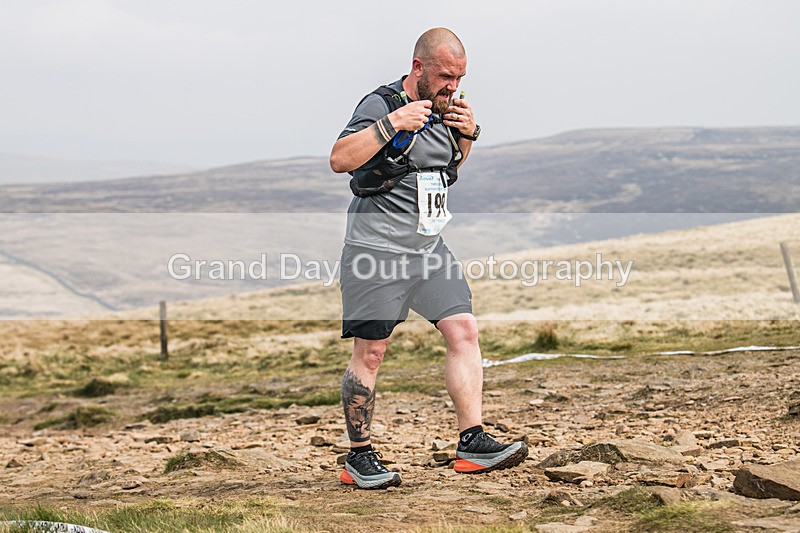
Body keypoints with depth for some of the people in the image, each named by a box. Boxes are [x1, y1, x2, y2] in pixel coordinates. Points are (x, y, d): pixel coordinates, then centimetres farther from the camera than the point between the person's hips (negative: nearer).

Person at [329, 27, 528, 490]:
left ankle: (473, 443, -1)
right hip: (378, 245, -7)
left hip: (428, 247, 7)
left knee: (464, 330, -3)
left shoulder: (444, 108, 10)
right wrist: (391, 123, -28)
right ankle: (359, 457, 7)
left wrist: (468, 133, 8)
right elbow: (340, 160, -24)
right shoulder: (380, 105, -12)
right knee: (370, 352, -4)